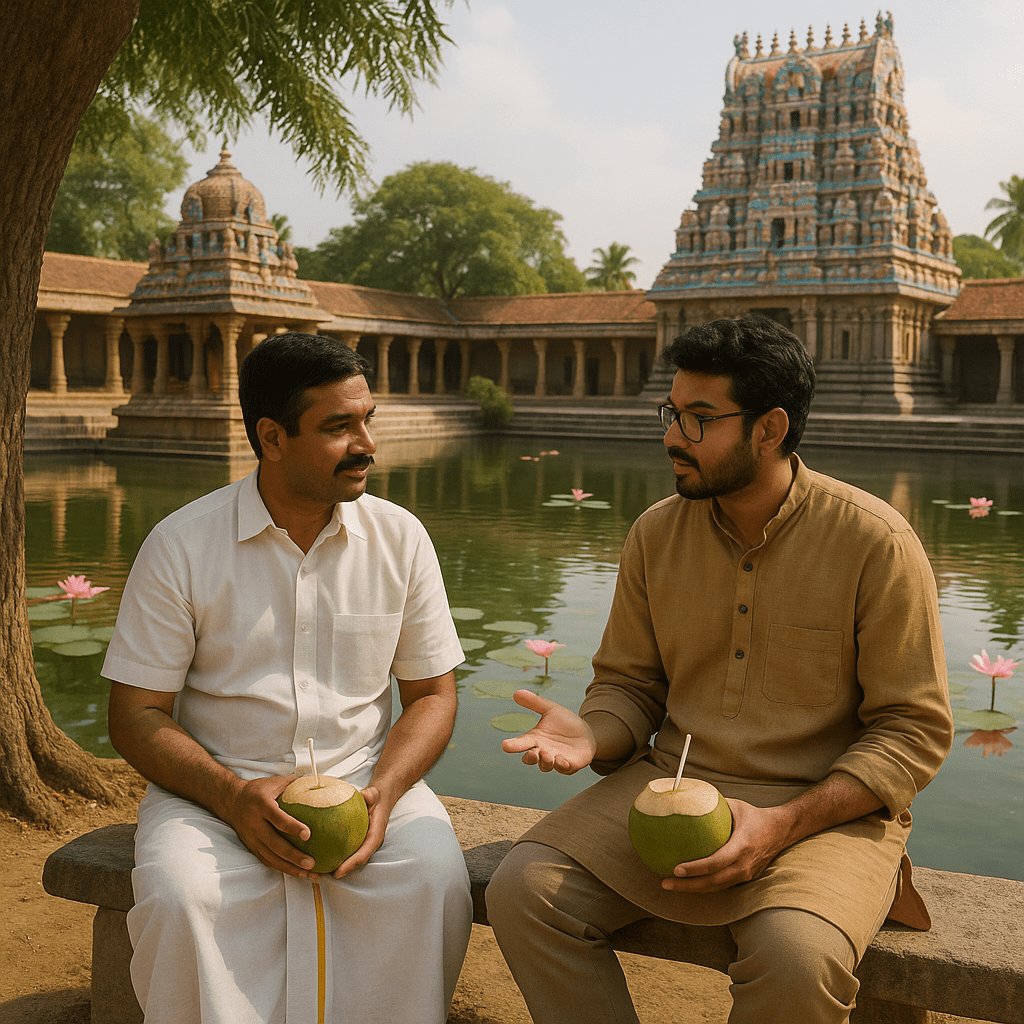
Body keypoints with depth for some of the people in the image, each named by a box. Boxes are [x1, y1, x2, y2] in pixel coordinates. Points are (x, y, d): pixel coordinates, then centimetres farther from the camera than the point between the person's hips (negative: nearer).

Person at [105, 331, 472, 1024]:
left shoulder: (400, 538, 2)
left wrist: (383, 792, -13)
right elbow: (135, 715, -2)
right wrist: (234, 796, -19)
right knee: (179, 898, -31)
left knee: (435, 883, -27)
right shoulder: (181, 546, -4)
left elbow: (433, 694, 6)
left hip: (367, 779, 2)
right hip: (216, 788, -1)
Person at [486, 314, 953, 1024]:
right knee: (524, 889, -15)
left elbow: (914, 730, -8)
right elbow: (630, 685, 12)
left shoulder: (876, 543, -11)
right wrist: (589, 737, -13)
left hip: (828, 807, -4)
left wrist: (782, 825, -19)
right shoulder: (656, 534, 3)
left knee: (797, 955, -34)